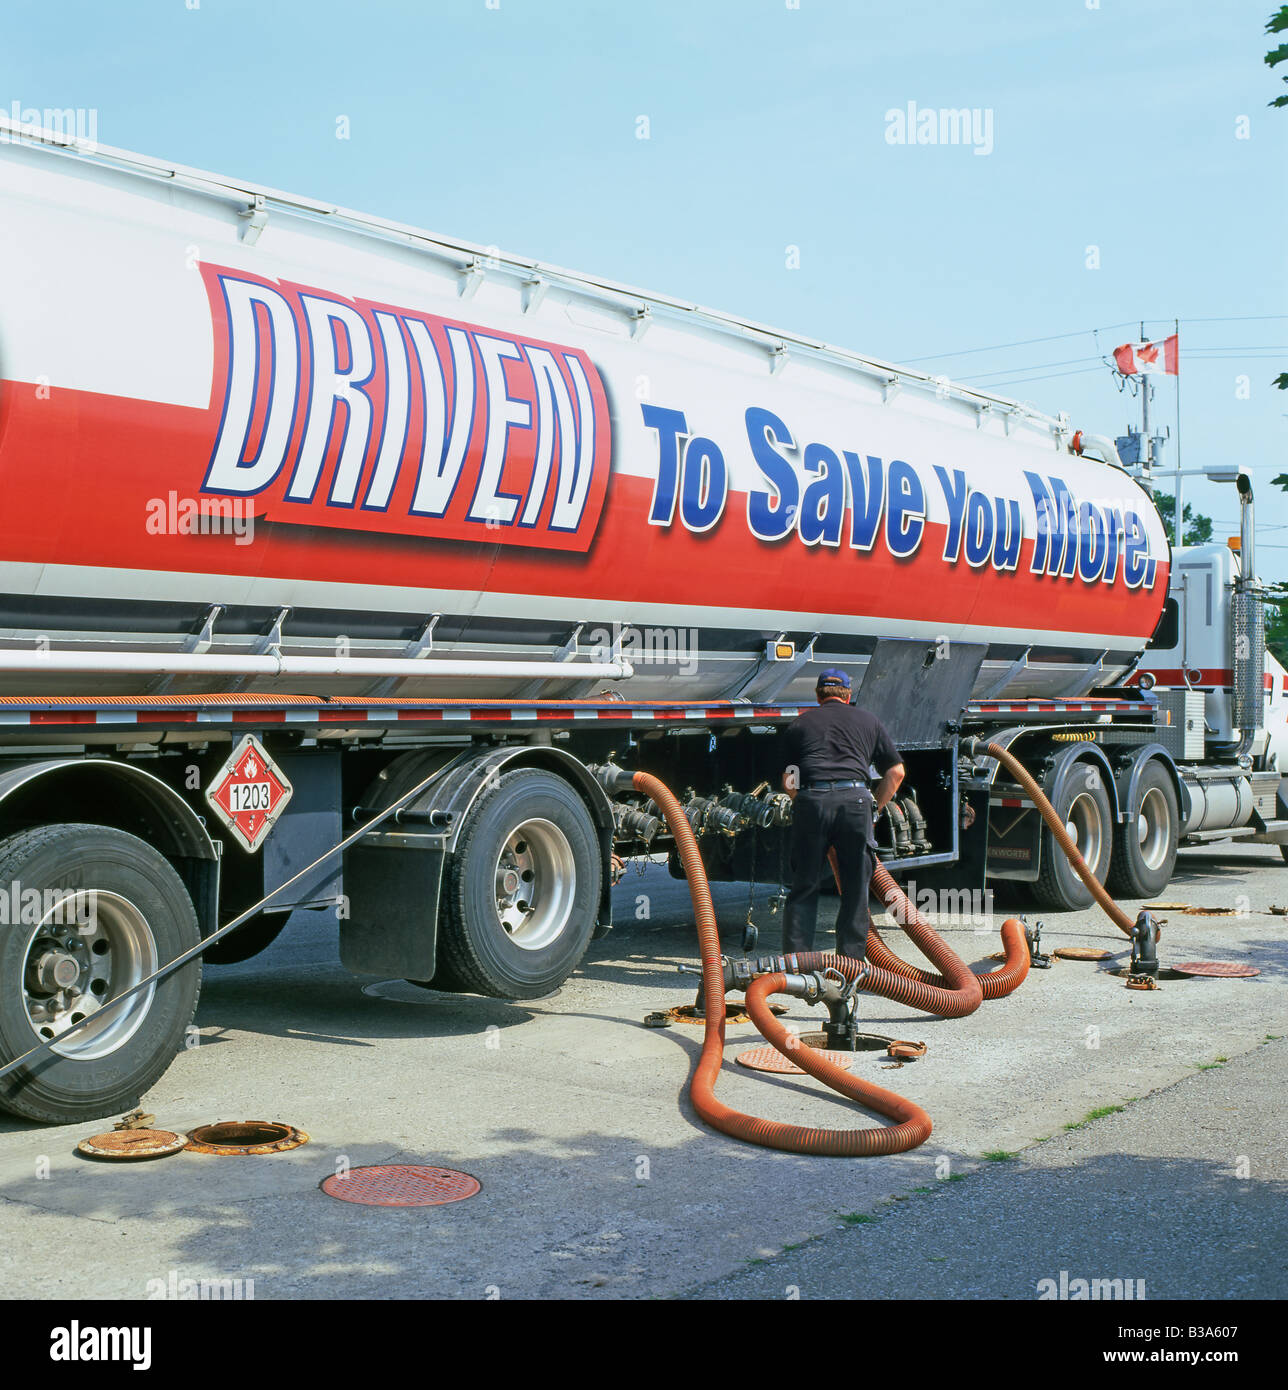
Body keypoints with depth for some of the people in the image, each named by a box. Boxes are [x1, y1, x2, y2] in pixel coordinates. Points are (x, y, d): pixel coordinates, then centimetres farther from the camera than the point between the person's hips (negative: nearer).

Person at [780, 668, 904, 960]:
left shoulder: (799, 724, 21)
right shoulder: (869, 721, 23)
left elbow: (787, 782, 15)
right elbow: (896, 773, 19)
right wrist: (873, 809, 24)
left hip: (810, 800, 0)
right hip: (854, 799, 0)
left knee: (804, 887, 9)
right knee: (855, 889, 8)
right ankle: (852, 960, 9)